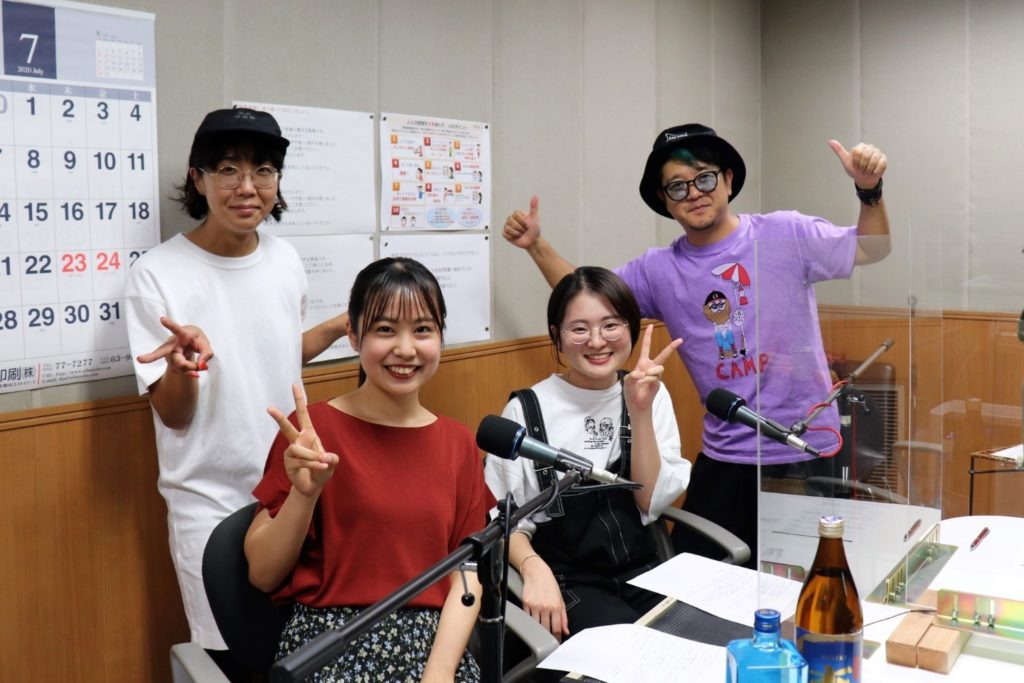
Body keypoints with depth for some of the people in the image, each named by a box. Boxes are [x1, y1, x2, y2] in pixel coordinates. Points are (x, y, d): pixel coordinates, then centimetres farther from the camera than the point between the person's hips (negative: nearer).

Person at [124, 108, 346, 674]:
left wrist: (343, 324, 6)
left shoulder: (285, 258, 0)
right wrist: (186, 361, -33)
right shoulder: (157, 275, -15)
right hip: (212, 505, -4)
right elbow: (173, 416, -13)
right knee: (233, 658, 6)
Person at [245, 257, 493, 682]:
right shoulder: (314, 430, -4)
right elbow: (263, 575, -2)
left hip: (433, 644, 3)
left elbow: (466, 576, 4)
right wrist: (304, 493, -17)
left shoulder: (458, 443, 7)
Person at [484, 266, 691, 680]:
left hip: (642, 572, 4)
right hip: (566, 583, -4)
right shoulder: (527, 411, -10)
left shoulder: (652, 396, 3)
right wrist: (534, 568, -26)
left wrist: (640, 411, -14)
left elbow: (652, 503, -4)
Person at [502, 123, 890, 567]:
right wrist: (537, 246, 2)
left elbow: (871, 250, -1)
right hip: (727, 459, 3)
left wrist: (870, 192, -19)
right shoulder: (658, 271, 3)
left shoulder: (785, 234, -6)